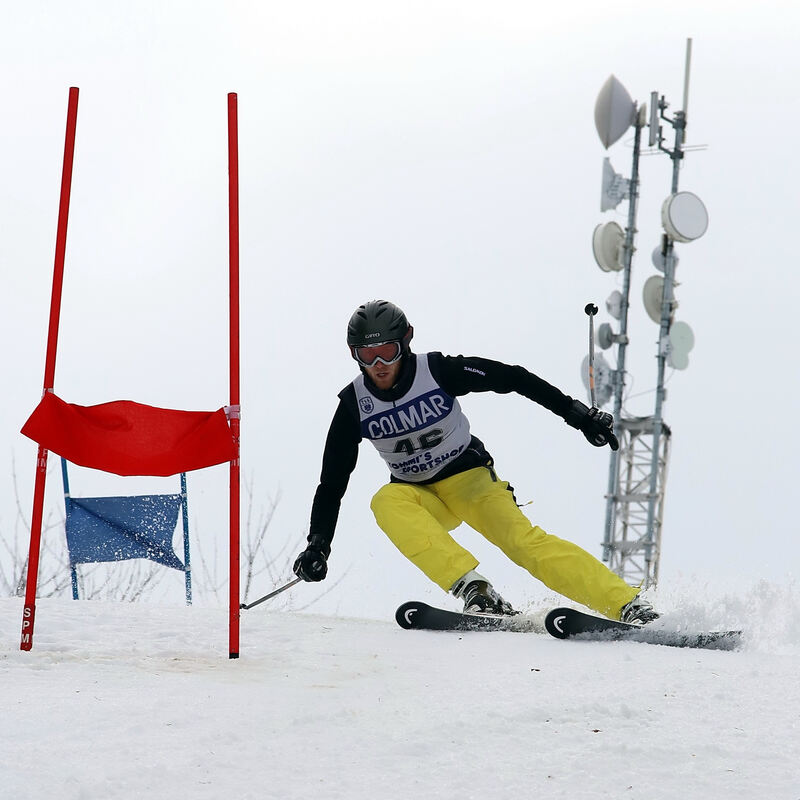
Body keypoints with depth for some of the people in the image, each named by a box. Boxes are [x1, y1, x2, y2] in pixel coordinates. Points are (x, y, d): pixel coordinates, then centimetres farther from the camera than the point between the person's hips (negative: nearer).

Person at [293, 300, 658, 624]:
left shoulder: (437, 370, -16)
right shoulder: (354, 404, -9)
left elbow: (512, 378, -9)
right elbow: (332, 481, -3)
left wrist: (576, 412, -12)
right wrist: (317, 545, -12)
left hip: (469, 478, -2)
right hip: (421, 498, 2)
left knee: (520, 538, -27)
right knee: (387, 502, -33)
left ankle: (628, 605, -34)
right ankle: (472, 587, -42)